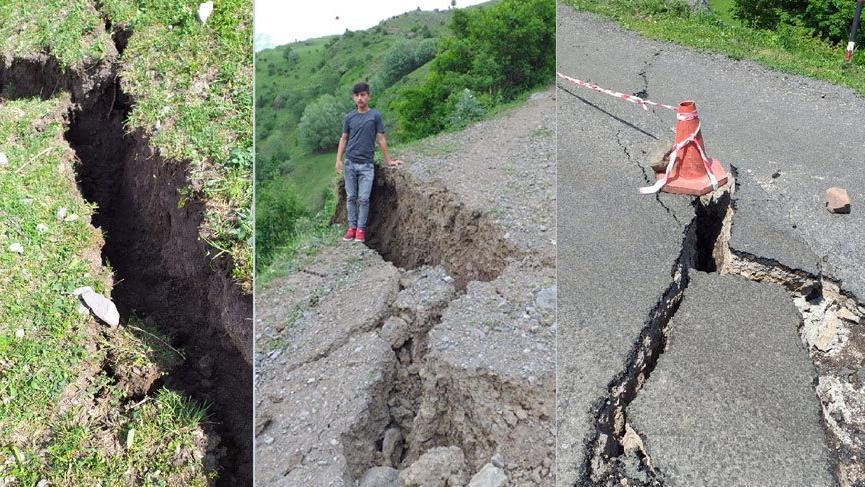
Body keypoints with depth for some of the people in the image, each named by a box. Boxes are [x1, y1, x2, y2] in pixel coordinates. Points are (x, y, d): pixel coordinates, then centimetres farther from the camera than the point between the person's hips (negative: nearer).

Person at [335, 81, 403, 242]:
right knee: (351, 197, 6)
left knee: (364, 199, -3)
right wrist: (338, 160, 2)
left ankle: (361, 229, 7)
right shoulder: (349, 117, 7)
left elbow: (381, 139, 3)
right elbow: (344, 139, 11)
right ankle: (352, 227, 13)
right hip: (350, 163, 3)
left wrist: (388, 160, 5)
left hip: (366, 164, -2)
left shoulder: (375, 116, -1)